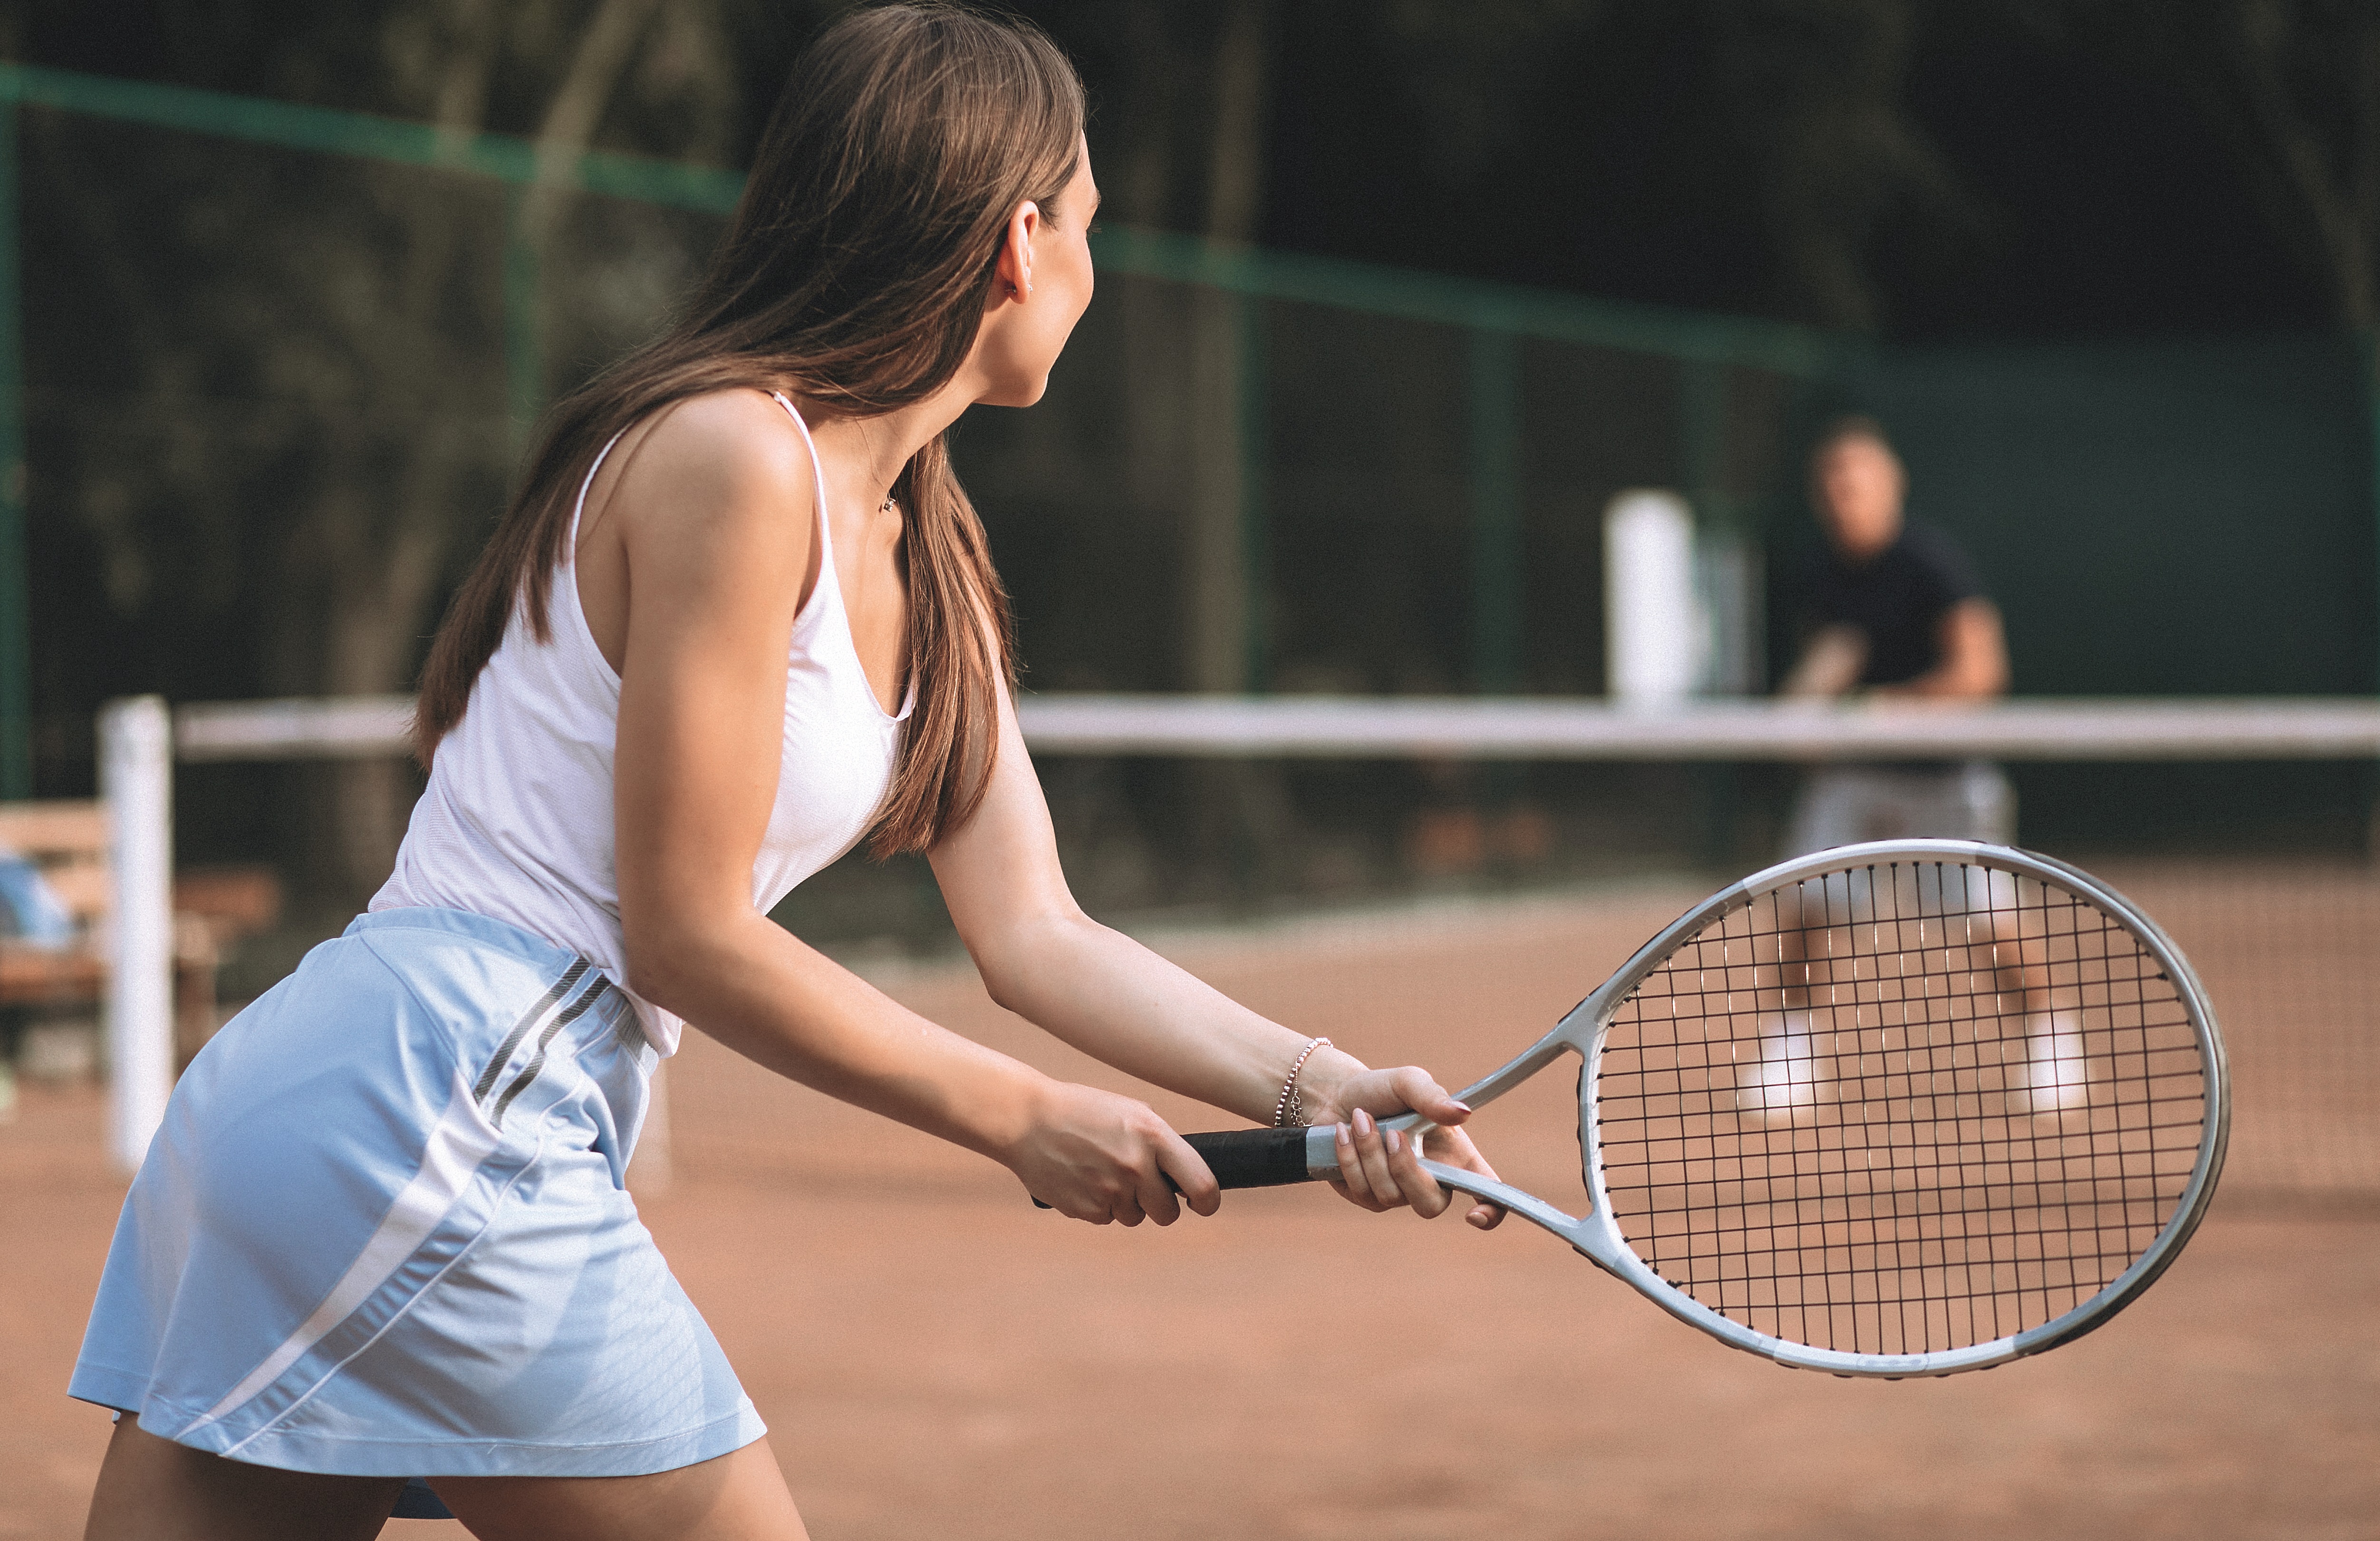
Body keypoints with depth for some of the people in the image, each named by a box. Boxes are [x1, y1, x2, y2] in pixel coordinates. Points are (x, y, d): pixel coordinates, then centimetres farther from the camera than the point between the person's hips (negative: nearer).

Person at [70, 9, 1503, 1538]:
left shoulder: (931, 564, 15)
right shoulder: (735, 458, -14)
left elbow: (1035, 932, 12)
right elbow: (689, 939, -14)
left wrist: (1311, 1083, -1)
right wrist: (1023, 1120, -7)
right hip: (441, 1112, -9)